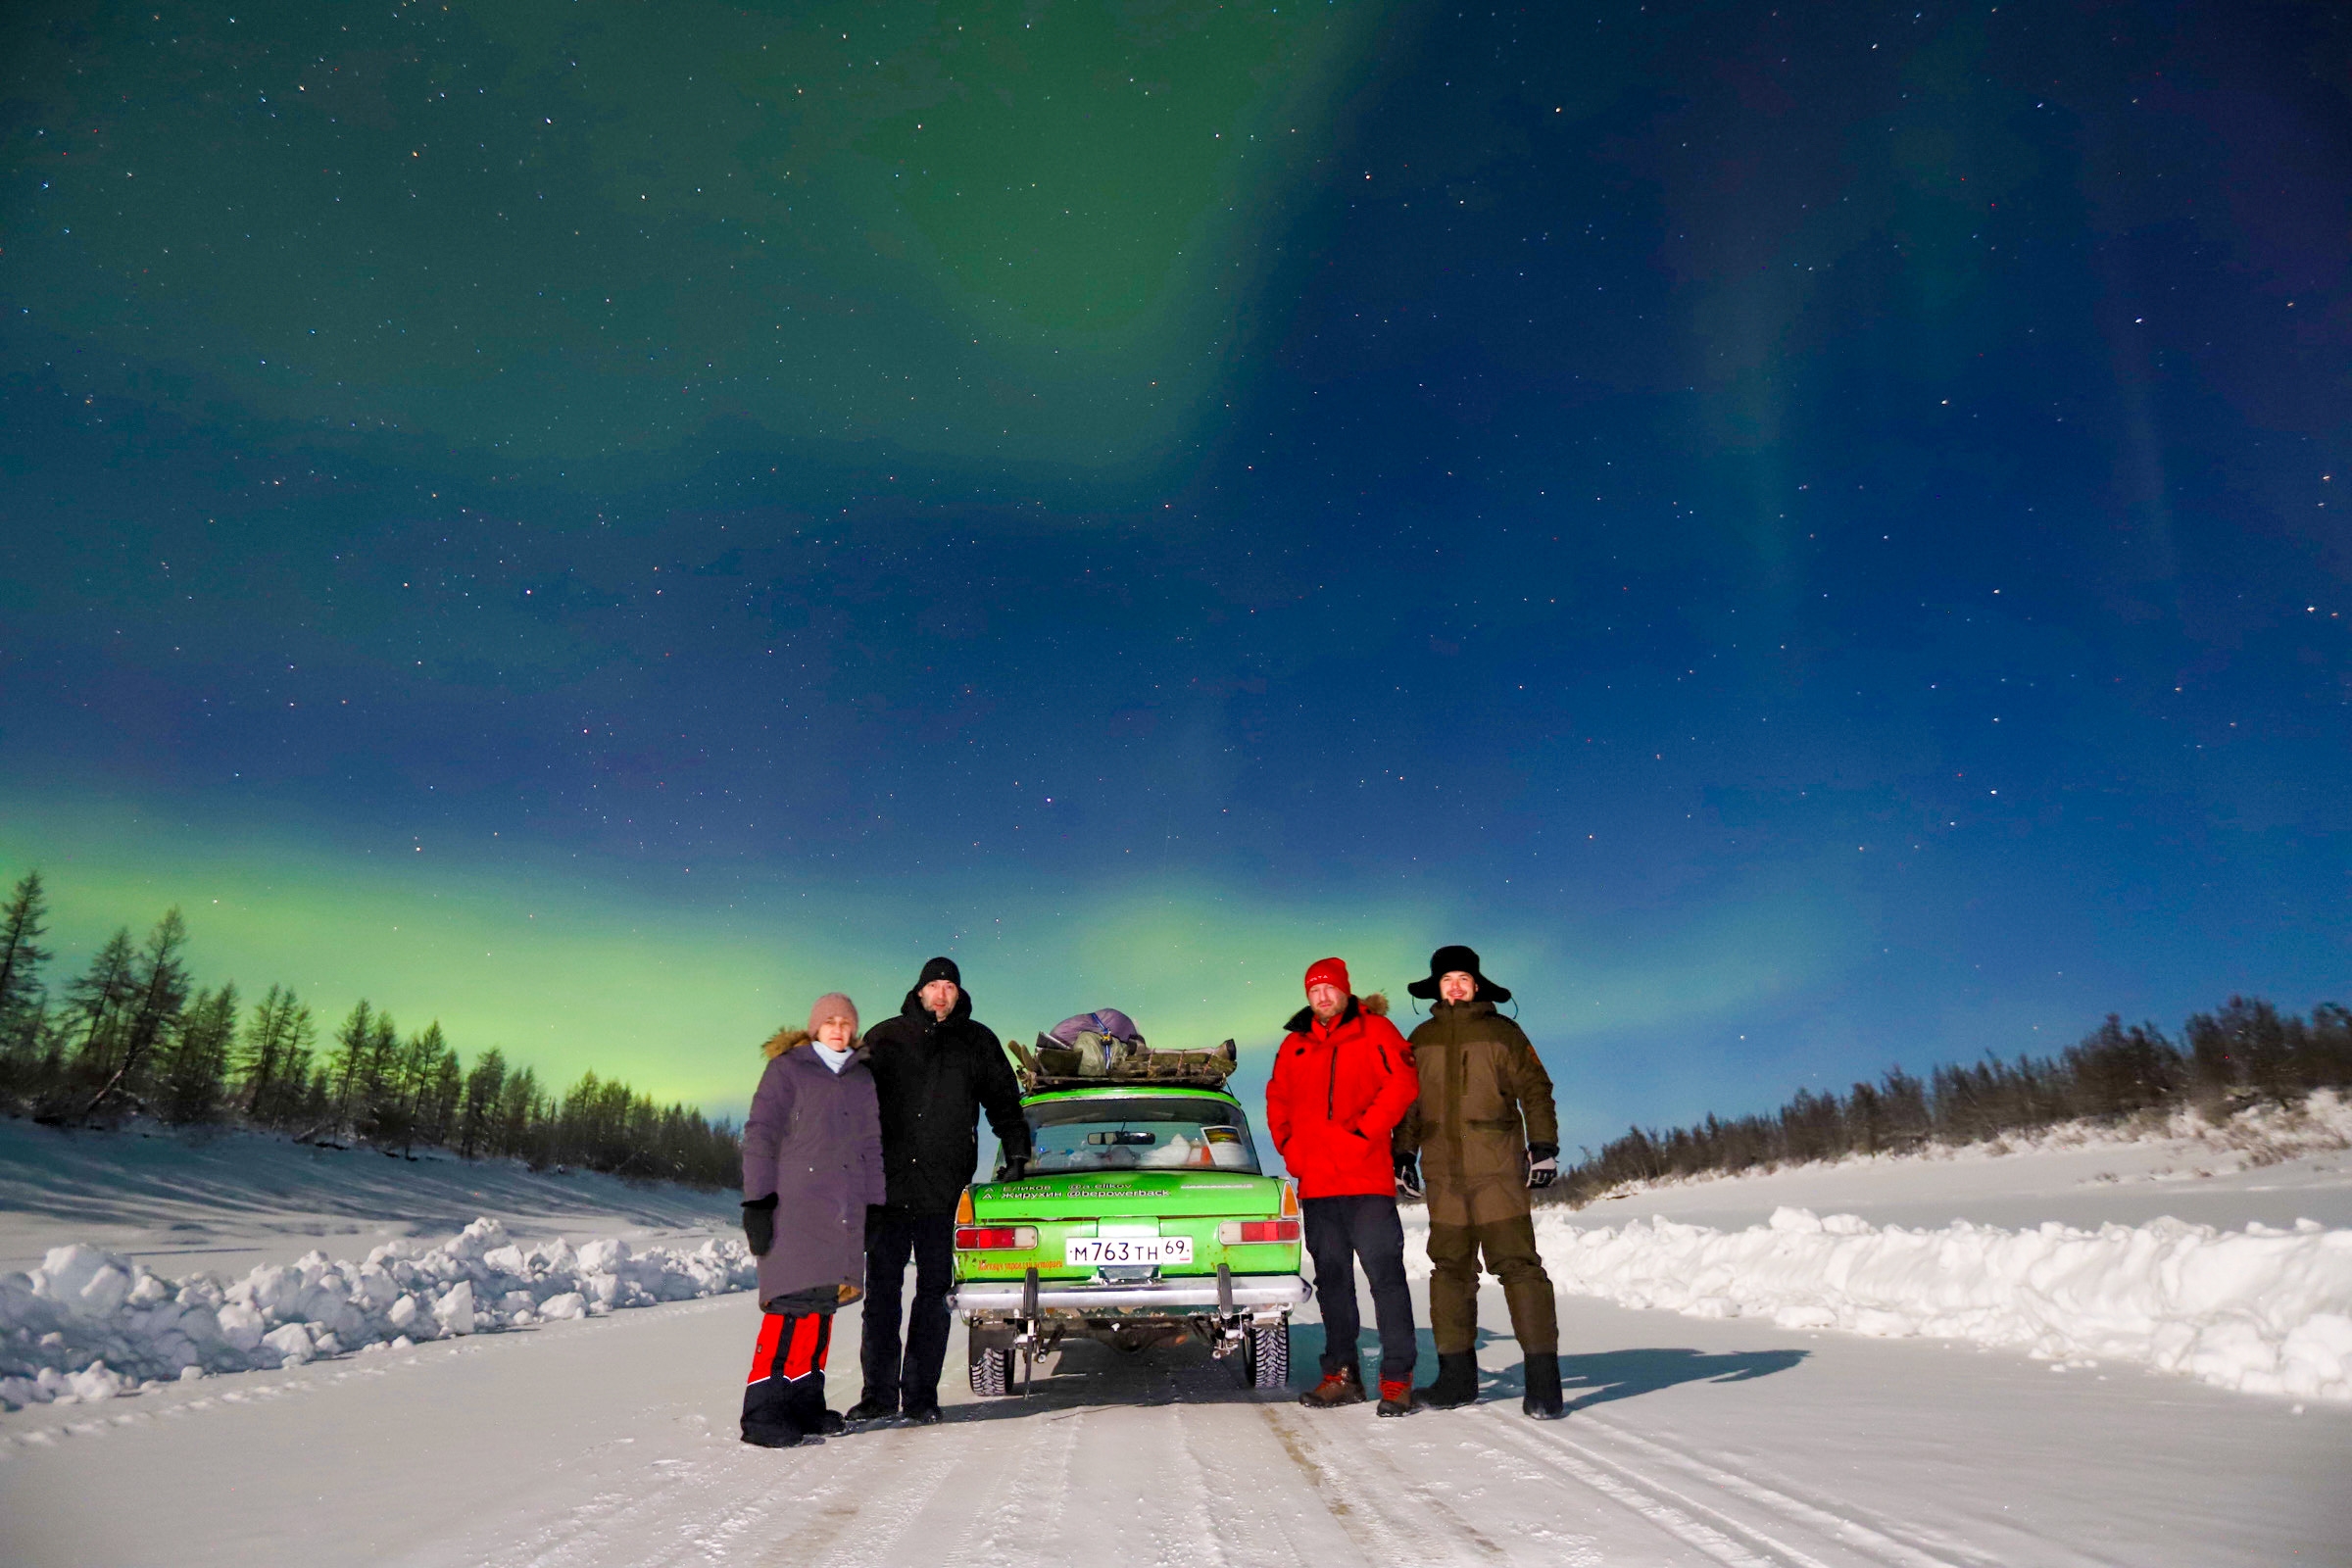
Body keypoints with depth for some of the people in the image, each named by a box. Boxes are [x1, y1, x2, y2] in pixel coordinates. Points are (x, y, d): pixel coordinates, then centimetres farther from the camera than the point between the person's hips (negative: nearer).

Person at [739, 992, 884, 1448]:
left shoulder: (863, 1078, 18)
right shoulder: (786, 1070, 2)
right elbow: (759, 1137, -3)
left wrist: (875, 1207, 16)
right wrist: (757, 1202, -10)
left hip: (844, 1216, 5)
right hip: (793, 1209, -5)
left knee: (823, 1306, 5)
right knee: (793, 1305, -12)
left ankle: (804, 1402, 13)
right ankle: (762, 1411, -9)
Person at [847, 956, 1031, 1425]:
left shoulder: (977, 1042, 10)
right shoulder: (885, 1037, 9)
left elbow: (1004, 1103, 17)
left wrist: (1017, 1153, 8)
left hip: (943, 1192, 0)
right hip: (887, 1185, 0)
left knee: (933, 1293, 4)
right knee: (882, 1292, 3)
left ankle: (921, 1395, 11)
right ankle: (879, 1394, 11)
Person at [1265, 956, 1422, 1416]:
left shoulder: (1374, 1030, 3)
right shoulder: (1294, 1045, 16)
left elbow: (1401, 1083, -8)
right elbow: (1277, 1101, 23)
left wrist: (1363, 1130, -14)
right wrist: (1290, 1149, 9)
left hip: (1366, 1176, -5)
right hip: (1315, 1180, 5)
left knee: (1384, 1272, -7)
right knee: (1331, 1278, 10)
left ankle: (1397, 1378, -2)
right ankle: (1341, 1374, 19)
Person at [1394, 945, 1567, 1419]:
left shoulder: (1501, 1032, 5)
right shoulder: (1421, 1039, 14)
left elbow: (1535, 1089, 4)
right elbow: (1408, 1100, 20)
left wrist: (1543, 1146, -6)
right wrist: (1403, 1153, 15)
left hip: (1498, 1169, -4)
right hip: (1443, 1173, 4)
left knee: (1517, 1264, -9)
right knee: (1450, 1269, 7)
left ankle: (1542, 1378, -5)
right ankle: (1457, 1374, 16)